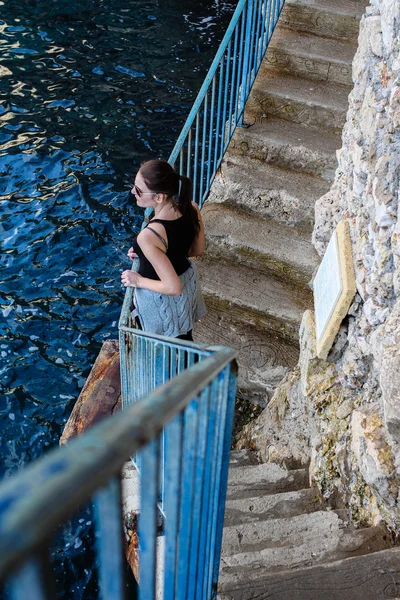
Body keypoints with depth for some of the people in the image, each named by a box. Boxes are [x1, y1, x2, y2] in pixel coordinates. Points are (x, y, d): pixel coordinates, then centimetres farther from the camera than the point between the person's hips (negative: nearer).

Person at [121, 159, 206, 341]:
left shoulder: (149, 236, -39)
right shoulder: (191, 208, -19)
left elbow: (173, 287, -34)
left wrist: (138, 281, -17)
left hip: (159, 301, -6)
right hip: (189, 283, 7)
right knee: (184, 338, 33)